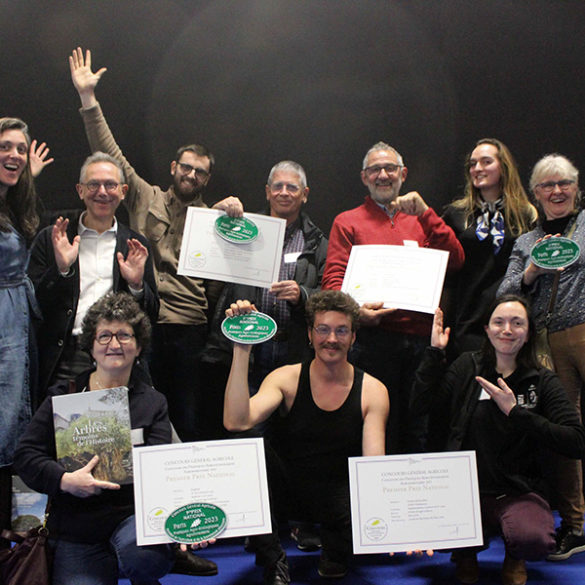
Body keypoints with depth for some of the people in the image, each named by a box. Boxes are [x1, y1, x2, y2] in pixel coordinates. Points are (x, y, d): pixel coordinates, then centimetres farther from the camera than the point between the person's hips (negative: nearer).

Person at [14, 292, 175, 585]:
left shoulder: (152, 403, 7)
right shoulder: (63, 395, 7)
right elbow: (26, 454, 2)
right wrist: (64, 480, -17)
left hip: (133, 516, 0)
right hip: (74, 534, 0)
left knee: (141, 553, -32)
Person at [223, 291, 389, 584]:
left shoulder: (373, 391, -5)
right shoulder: (287, 378, -6)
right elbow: (236, 422, -24)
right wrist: (241, 349, -27)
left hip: (341, 494, 0)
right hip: (288, 489, 0)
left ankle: (333, 559, 6)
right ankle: (272, 560, -10)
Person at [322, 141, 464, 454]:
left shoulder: (421, 219, 18)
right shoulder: (348, 222, 11)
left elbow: (456, 261, 3)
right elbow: (333, 279, 0)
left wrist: (425, 214, -5)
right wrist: (355, 310, -20)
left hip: (422, 339, 3)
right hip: (374, 337, -2)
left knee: (418, 432, 7)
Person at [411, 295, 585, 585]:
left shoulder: (542, 381, 2)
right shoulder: (468, 366, 7)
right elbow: (422, 404, -3)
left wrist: (516, 413, -12)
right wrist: (435, 351, -3)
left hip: (520, 493, -1)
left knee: (534, 540, -34)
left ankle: (514, 559, 8)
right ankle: (466, 550, 10)